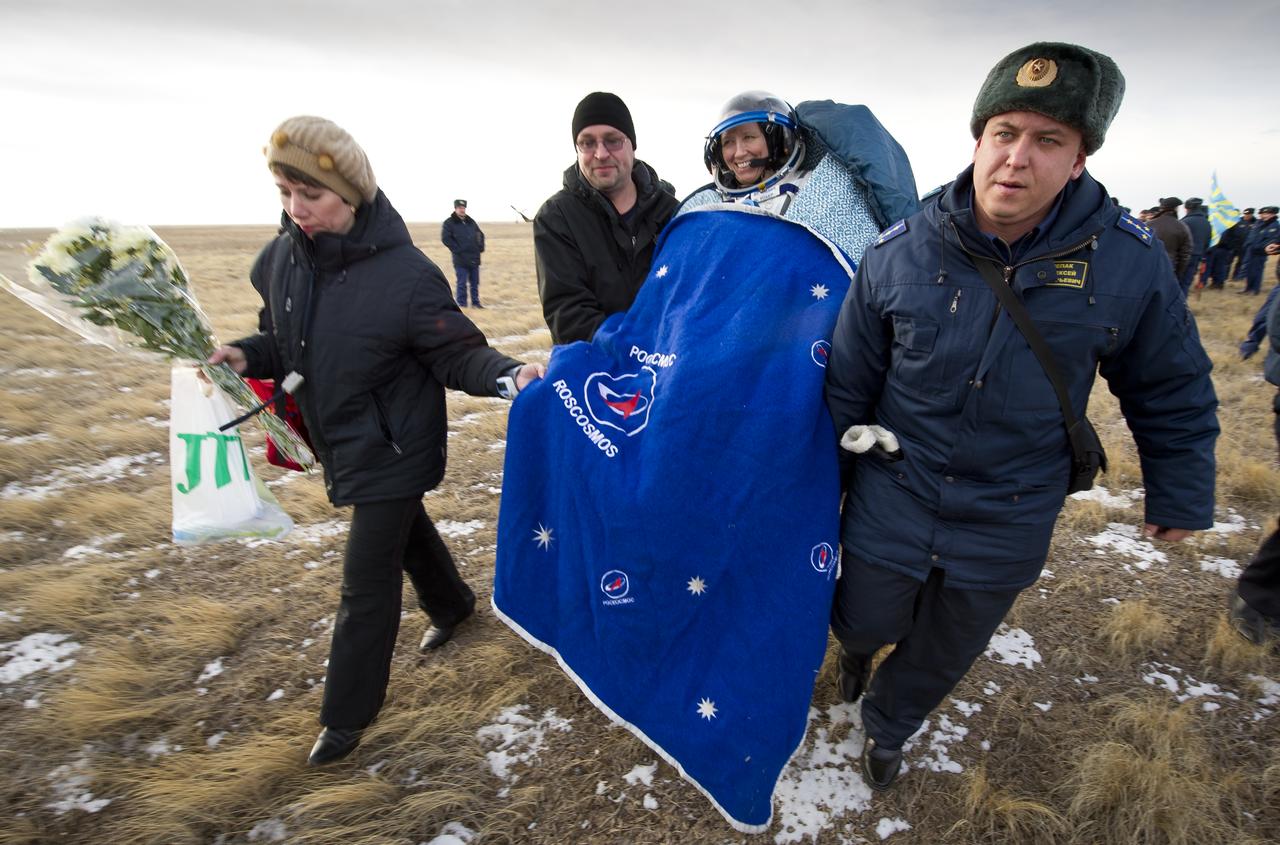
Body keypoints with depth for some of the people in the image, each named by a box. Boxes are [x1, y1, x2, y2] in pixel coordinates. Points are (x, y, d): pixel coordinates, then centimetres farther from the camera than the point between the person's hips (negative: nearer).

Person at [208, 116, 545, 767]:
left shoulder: (405, 273, -23)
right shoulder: (281, 260, -4)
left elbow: (458, 353, -19)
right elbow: (285, 340, 11)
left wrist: (506, 375, -38)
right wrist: (245, 356, -10)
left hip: (392, 449, -7)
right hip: (341, 443, 7)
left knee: (367, 580, 3)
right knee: (405, 529, 27)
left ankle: (348, 712, 25)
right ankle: (451, 603, 55)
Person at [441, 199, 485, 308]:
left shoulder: (471, 222, 15)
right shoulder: (449, 223, -2)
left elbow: (480, 235, 23)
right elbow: (445, 238, -11)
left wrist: (481, 247, 9)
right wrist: (457, 249, -15)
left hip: (474, 258, 5)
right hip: (460, 259, -5)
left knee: (475, 283, 10)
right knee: (462, 284, -3)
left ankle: (476, 303, 20)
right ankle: (462, 304, 4)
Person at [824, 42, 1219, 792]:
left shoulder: (1131, 264, -14)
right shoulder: (899, 253, -14)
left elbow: (1174, 392, 2)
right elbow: (849, 382, -4)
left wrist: (1180, 497, 9)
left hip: (1007, 525, 1)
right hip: (892, 502, -1)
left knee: (945, 654, 20)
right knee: (867, 623, 16)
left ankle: (888, 725, 52)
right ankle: (858, 640, 55)